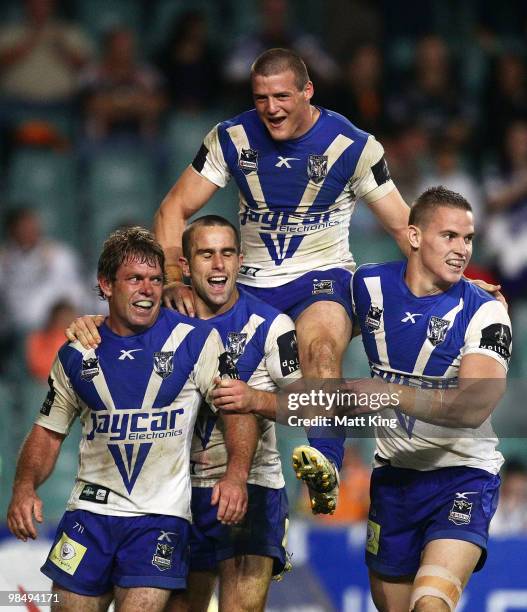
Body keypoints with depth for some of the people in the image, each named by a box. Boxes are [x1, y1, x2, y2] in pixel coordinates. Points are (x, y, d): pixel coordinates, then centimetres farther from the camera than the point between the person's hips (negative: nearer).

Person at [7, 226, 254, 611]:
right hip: (90, 511, 3)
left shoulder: (196, 340, -2)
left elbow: (237, 407, -7)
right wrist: (24, 488, -3)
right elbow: (49, 431, 15)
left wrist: (236, 475, -25)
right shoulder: (76, 354, 8)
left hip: (161, 514, -3)